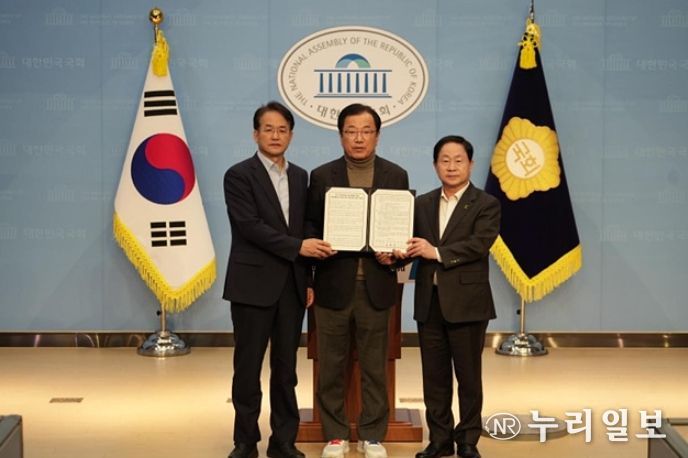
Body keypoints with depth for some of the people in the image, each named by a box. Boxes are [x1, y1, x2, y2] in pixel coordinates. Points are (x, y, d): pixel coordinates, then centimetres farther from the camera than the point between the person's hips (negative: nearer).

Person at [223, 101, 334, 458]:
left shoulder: (300, 176, 12)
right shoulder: (239, 175, -5)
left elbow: (302, 228, 14)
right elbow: (250, 226, -15)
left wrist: (307, 279, 6)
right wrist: (298, 247, -19)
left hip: (291, 285, 5)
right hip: (253, 284, -5)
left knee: (285, 367, 9)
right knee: (248, 367, 3)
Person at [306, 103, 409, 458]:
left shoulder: (396, 176, 5)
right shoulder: (322, 176, 3)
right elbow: (310, 227, 4)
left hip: (375, 285, 0)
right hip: (334, 283, 0)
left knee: (375, 365, 8)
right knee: (331, 365, 7)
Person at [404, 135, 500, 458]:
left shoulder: (486, 204, -1)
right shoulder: (422, 204, 13)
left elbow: (479, 244, -16)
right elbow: (414, 244, 5)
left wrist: (437, 252, -20)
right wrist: (399, 252, -18)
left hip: (466, 303, -4)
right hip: (429, 302, 4)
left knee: (468, 376, 5)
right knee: (434, 376, 10)